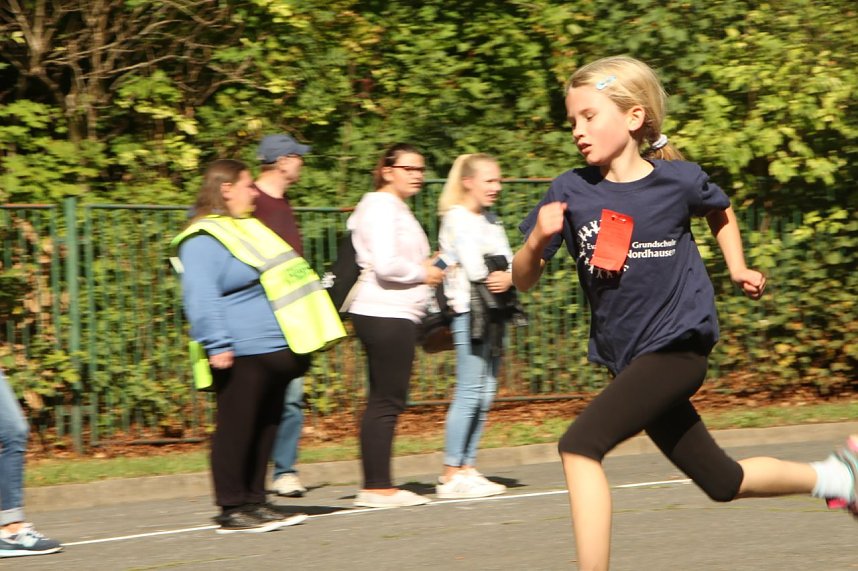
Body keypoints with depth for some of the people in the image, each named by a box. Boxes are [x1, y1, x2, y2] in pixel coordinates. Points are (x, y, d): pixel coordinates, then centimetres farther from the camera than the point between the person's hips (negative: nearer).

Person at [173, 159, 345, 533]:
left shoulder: (247, 228, 22)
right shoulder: (204, 240, -10)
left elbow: (282, 276, 31)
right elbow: (200, 297, -18)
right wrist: (217, 346, -24)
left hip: (274, 349, 10)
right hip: (243, 354, -10)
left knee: (266, 429, 11)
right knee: (236, 429, -6)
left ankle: (255, 502, 17)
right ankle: (232, 510, -3)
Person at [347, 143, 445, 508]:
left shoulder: (396, 209, 21)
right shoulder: (381, 207, -11)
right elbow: (385, 265, -21)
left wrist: (425, 266, 10)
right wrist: (423, 273, -7)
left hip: (396, 314, 11)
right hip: (384, 314, -11)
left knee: (385, 402, 11)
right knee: (387, 401, -9)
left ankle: (377, 487, 13)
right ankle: (377, 488, -9)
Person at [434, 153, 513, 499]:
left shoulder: (491, 221, 20)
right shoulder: (456, 218, -6)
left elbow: (509, 263, 11)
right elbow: (474, 268, -15)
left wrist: (508, 278, -11)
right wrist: (499, 275, 2)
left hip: (493, 311, 9)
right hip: (469, 311, -9)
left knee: (485, 395, 7)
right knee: (469, 393, -11)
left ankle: (467, 469, 11)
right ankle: (452, 475, -10)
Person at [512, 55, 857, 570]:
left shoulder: (679, 181, -8)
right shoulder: (571, 192, -3)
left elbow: (721, 210, 17)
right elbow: (523, 280, -3)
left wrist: (738, 269, 9)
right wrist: (537, 242, -22)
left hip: (678, 347, -5)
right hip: (627, 360, 5)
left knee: (580, 446, -25)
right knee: (723, 482, 18)